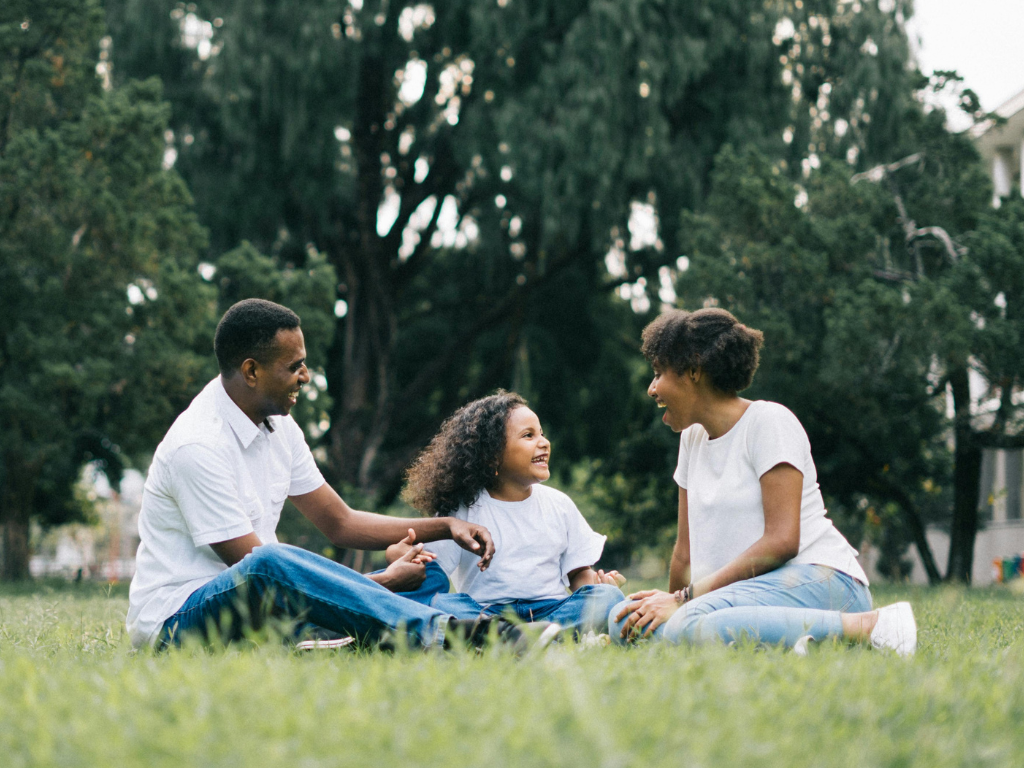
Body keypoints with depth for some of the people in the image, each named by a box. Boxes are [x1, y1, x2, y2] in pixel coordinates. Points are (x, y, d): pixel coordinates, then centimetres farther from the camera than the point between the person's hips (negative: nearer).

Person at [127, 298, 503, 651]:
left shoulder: (277, 426, 8)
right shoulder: (197, 447, -21)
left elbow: (340, 522, 15)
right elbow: (255, 565, -23)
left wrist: (445, 526, 3)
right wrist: (383, 583, -20)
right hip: (176, 617, -9)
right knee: (271, 563, -42)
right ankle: (440, 632, -48)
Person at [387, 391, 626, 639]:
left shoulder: (559, 505, 16)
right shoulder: (464, 510, 6)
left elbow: (578, 572, 17)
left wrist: (597, 583, -7)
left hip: (550, 610, 3)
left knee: (609, 597, -24)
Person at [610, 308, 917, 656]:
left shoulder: (769, 422, -6)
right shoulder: (692, 437, 18)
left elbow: (781, 541, -16)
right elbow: (686, 551, 20)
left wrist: (685, 599, -18)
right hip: (753, 588, 8)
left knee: (690, 626, -37)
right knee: (625, 621, -16)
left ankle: (867, 626, -26)